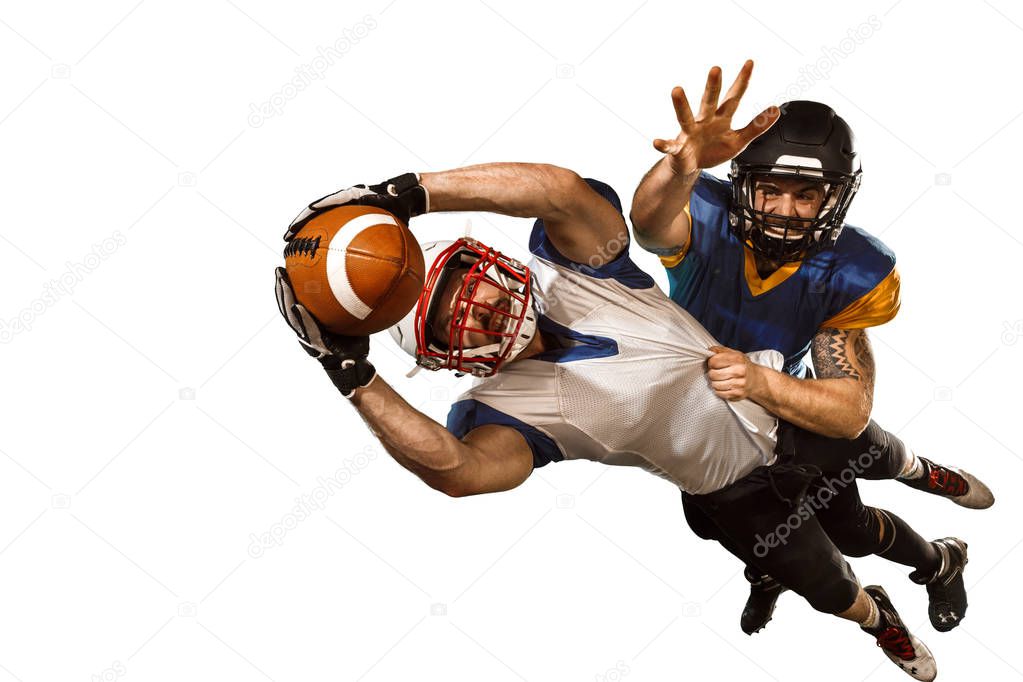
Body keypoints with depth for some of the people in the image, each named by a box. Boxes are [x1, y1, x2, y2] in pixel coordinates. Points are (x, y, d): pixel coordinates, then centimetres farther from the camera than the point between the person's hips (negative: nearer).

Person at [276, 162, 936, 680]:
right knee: (829, 585, 15)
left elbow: (561, 189, -48)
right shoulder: (509, 407, -27)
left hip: (780, 397, 1)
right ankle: (879, 619, 52)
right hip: (742, 493, 0)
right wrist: (352, 374, -54)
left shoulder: (571, 267, -25)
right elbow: (458, 469, -50)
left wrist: (406, 191, -55)